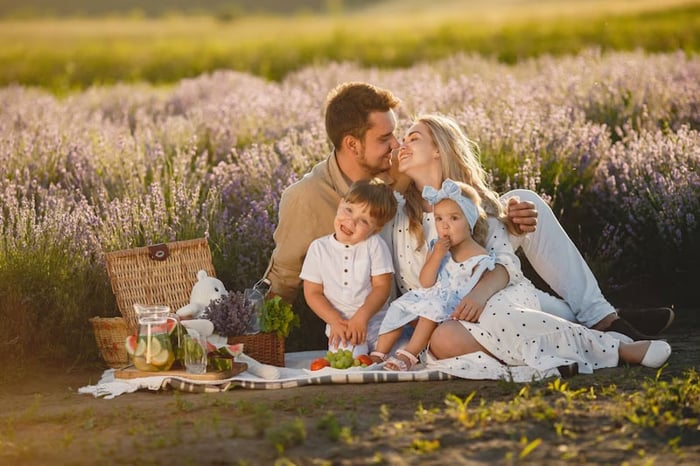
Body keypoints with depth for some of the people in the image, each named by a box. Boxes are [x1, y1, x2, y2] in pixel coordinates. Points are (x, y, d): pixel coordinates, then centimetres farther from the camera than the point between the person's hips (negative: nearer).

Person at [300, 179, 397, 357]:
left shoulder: (374, 246, 2)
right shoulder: (319, 248, 6)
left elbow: (382, 286, -4)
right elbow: (312, 293, 5)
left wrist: (361, 317, -18)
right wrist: (335, 320, -11)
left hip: (375, 321, 1)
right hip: (340, 325, -1)